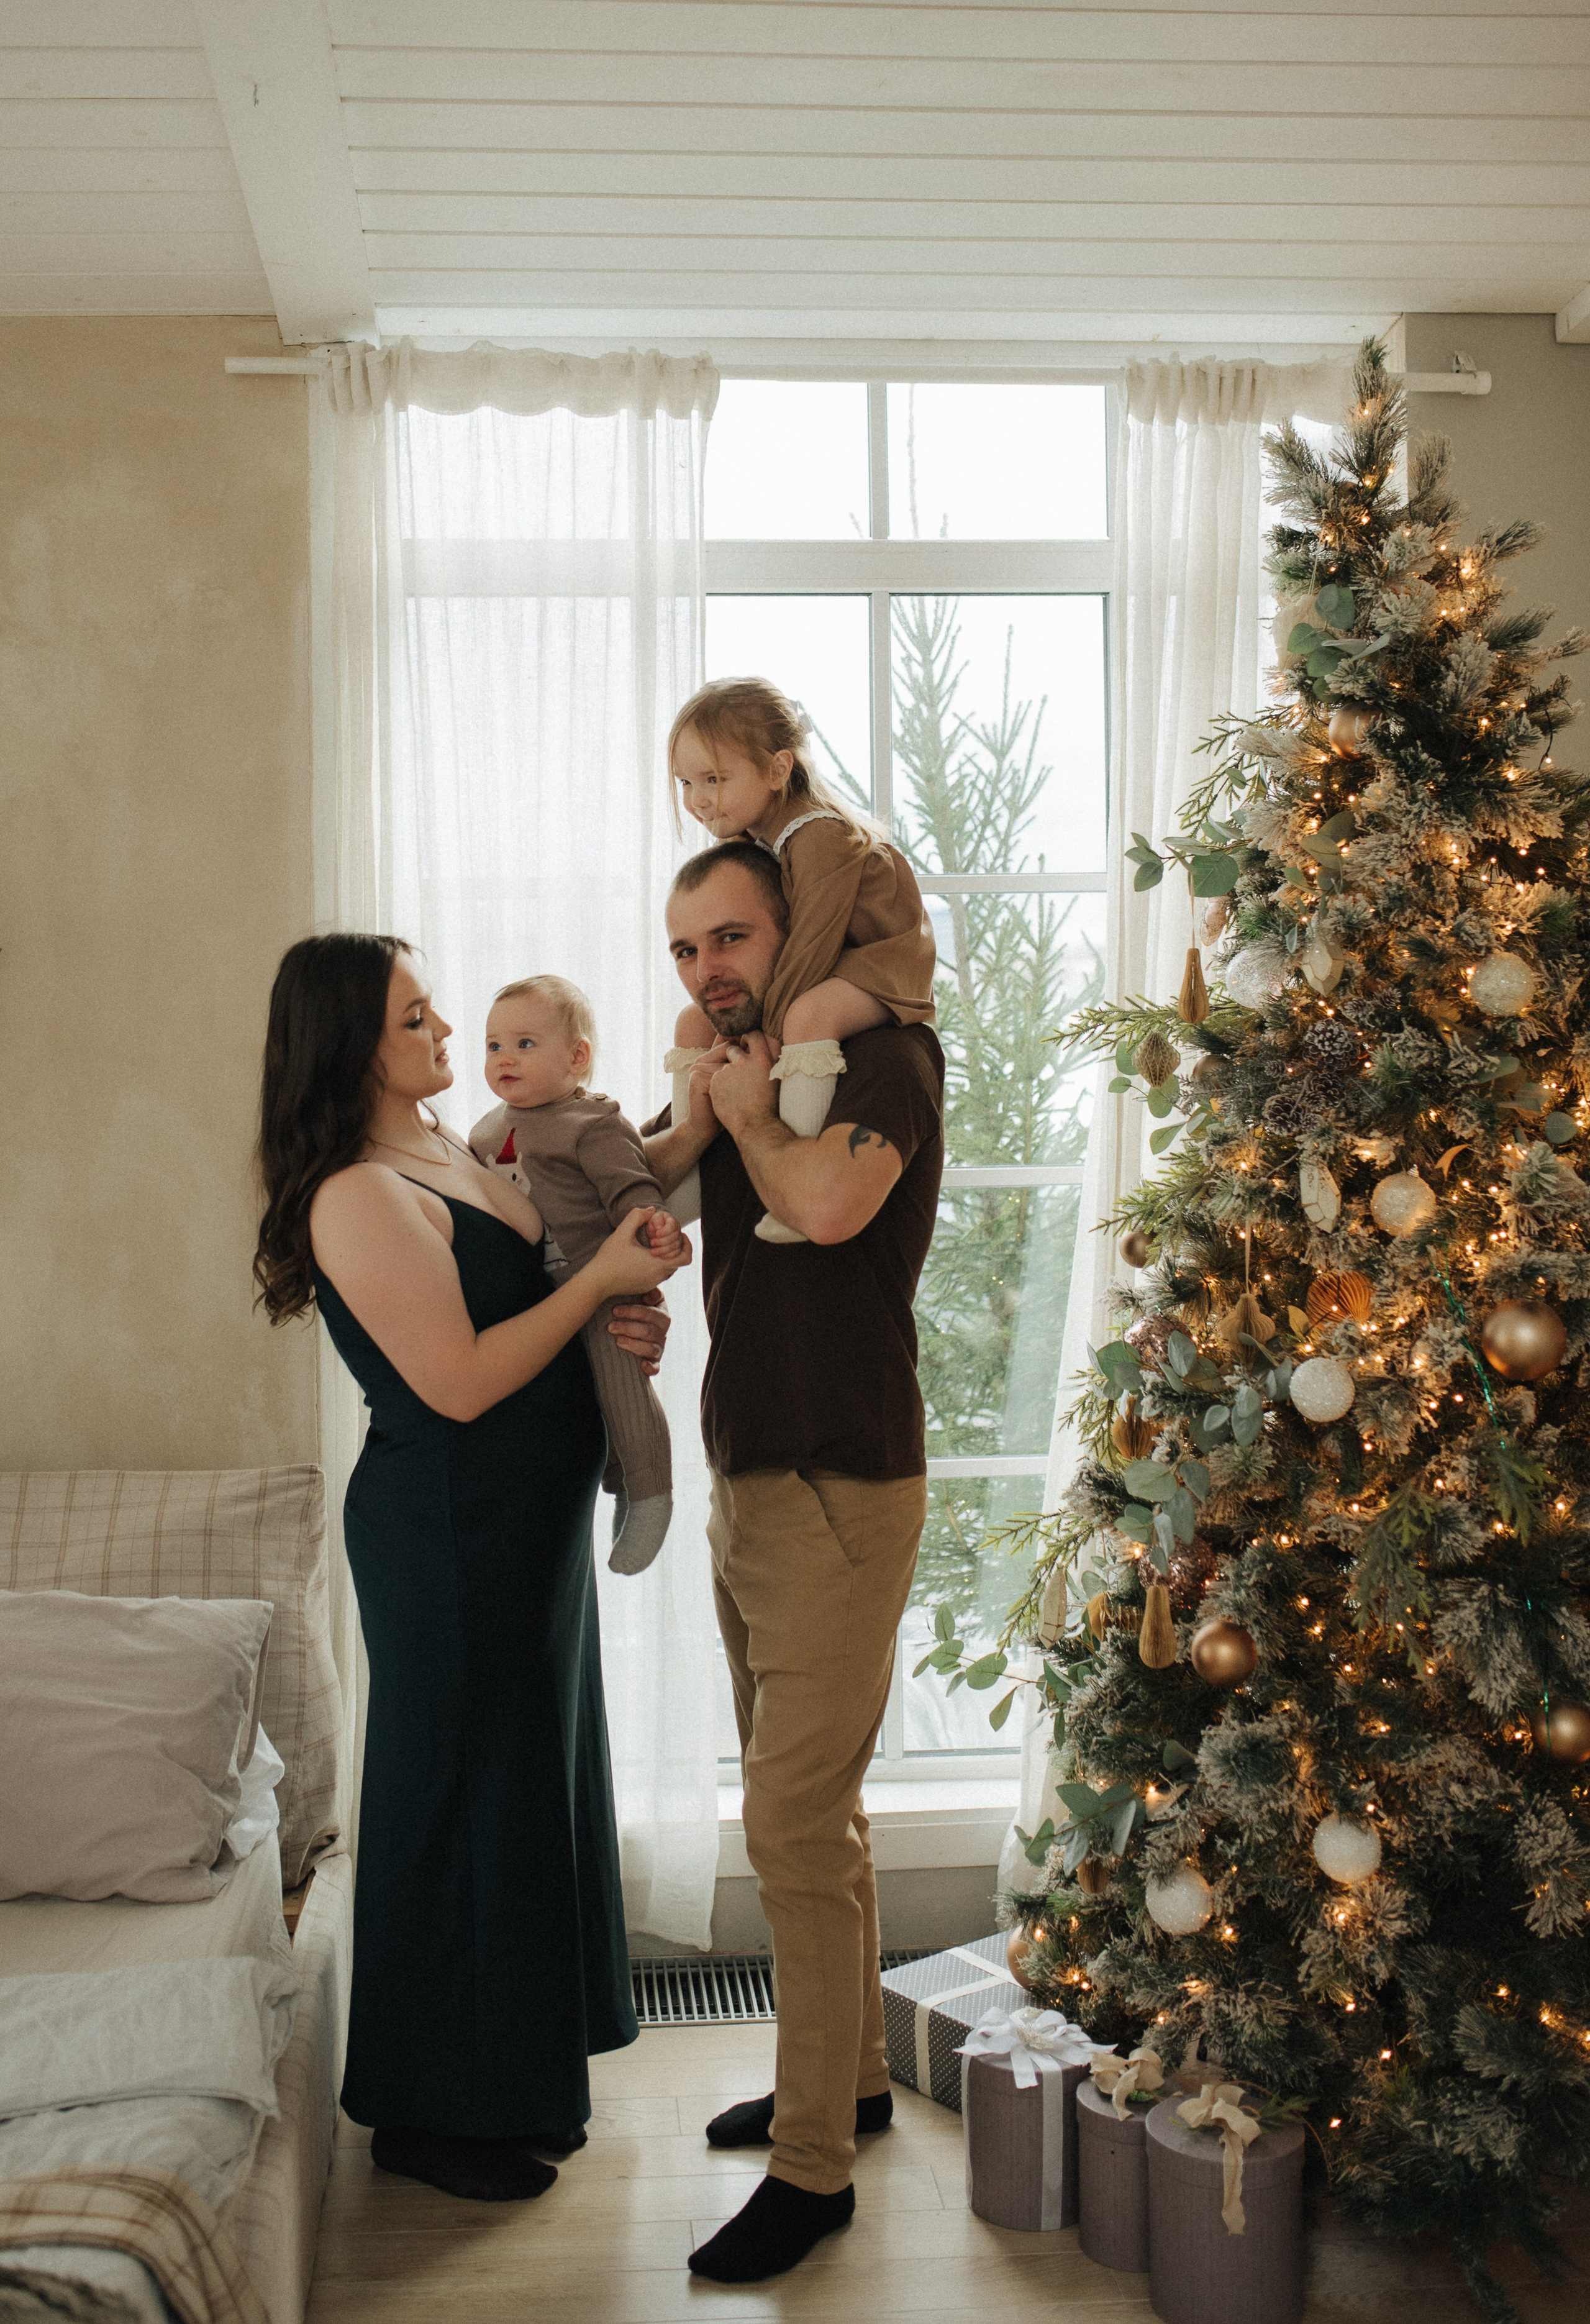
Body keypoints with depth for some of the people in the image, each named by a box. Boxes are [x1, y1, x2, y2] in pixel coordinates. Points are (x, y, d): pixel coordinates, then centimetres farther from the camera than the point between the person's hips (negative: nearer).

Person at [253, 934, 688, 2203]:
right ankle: (433, 2113, 21)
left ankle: (518, 2079, 35)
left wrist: (619, 1326, -1)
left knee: (530, 1787, 18)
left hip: (530, 1527, 10)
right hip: (450, 1539, -10)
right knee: (463, 1799, 3)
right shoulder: (358, 1197, -20)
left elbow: (522, 1306, 19)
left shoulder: (455, 1153, 8)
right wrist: (602, 1277, -18)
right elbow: (459, 1382, -23)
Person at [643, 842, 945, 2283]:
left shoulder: (886, 1054, -11)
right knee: (809, 1807, 17)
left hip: (840, 1488, -9)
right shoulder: (737, 1076, 15)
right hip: (747, 1481, 9)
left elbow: (826, 1205, -28)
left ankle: (815, 2165, 2)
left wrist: (750, 1113, -10)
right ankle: (850, 2074, 32)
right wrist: (701, 1113, -7)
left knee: (795, 1824, -8)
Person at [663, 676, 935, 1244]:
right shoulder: (742, 839, 1)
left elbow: (811, 945, -29)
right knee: (694, 1022, 3)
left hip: (879, 959, -9)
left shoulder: (821, 838, -27)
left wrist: (770, 1034, -28)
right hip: (805, 974, 9)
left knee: (809, 1016, -40)